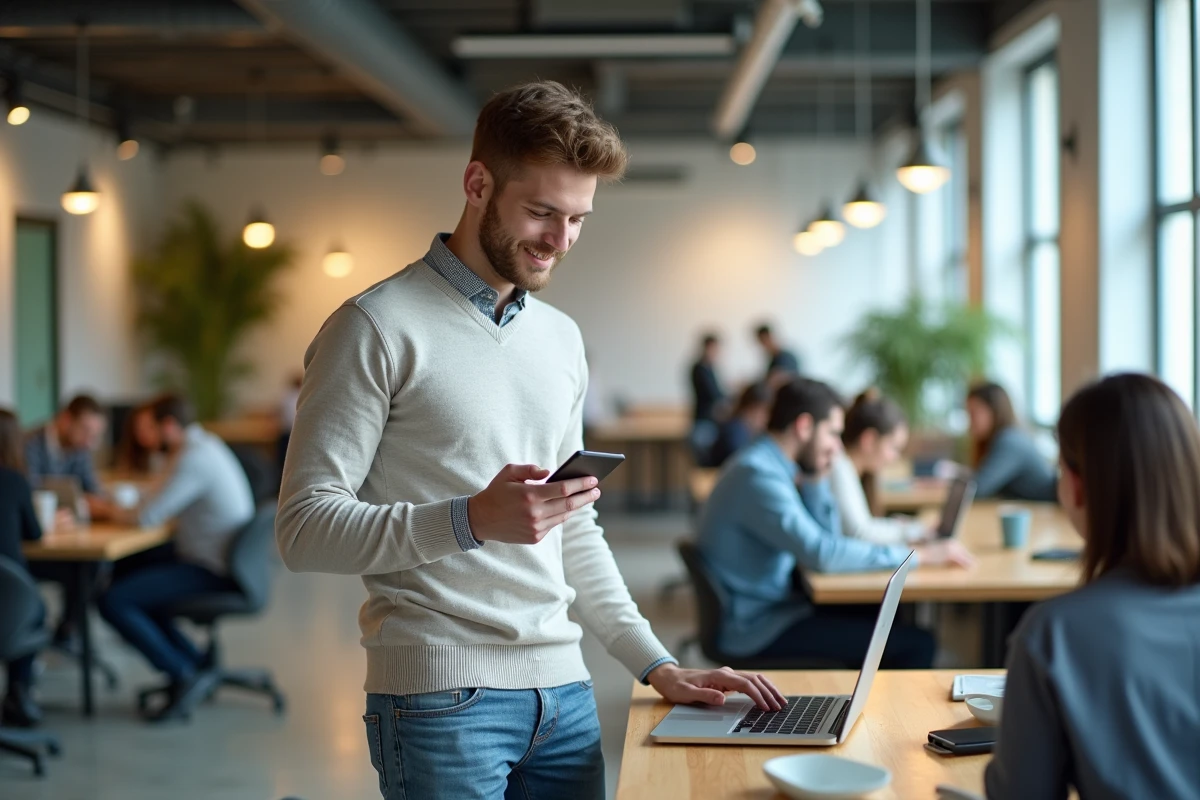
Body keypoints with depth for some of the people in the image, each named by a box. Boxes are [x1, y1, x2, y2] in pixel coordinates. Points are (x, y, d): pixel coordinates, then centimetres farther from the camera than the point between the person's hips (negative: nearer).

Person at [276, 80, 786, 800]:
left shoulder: (562, 340, 15)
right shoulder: (379, 328, -7)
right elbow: (304, 528, -13)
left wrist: (657, 665, 12)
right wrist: (471, 521, -24)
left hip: (565, 693, 6)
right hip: (441, 696, -6)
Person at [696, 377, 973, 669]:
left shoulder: (765, 465, 10)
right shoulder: (758, 476, -21)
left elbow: (813, 538, 18)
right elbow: (821, 553, -29)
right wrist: (918, 555, -23)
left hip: (771, 606, 10)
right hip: (757, 627, -10)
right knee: (915, 644, -12)